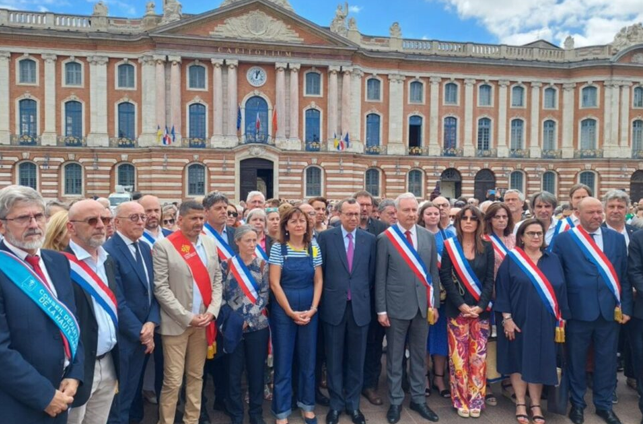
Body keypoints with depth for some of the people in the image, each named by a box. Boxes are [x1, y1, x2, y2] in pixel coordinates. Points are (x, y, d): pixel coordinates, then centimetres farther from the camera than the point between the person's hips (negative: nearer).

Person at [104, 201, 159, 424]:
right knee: (118, 395, 11)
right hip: (122, 336, -7)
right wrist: (140, 332, -13)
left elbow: (153, 290, 7)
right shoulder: (109, 251, -17)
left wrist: (151, 323, -6)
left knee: (131, 391, 19)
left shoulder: (145, 248, 7)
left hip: (143, 333, 7)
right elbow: (117, 302, -19)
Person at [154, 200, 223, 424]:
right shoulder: (164, 245, -7)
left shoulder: (210, 243, 8)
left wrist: (212, 311, -4)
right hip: (177, 323, -4)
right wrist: (187, 317, -14)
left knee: (196, 376, 14)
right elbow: (160, 288, -11)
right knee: (173, 381, 0)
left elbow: (217, 279, 10)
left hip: (204, 321, 5)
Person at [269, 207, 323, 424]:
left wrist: (313, 309, -7)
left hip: (309, 312, 3)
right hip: (283, 311, -3)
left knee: (308, 360, 13)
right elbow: (274, 283, -10)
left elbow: (318, 281, 5)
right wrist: (291, 312, -13)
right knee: (283, 361, 5)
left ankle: (307, 404, 30)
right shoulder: (278, 248, -7)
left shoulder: (314, 249, 2)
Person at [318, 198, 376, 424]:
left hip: (360, 306, 1)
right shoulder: (326, 237, -2)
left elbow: (371, 273, 9)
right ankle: (336, 404, 26)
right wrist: (325, 297, 4)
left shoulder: (369, 239, 3)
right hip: (334, 306, -1)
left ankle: (353, 404, 27)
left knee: (356, 359, 11)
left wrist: (362, 295, 9)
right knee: (334, 359, 10)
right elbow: (320, 270, 2)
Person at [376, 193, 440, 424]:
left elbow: (434, 272, 8)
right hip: (396, 306, -3)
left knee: (419, 355, 15)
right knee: (395, 357, 10)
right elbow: (380, 277, -6)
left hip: (423, 305, 3)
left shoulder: (428, 237, 3)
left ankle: (418, 399, 30)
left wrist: (434, 303, 6)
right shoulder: (385, 238, -7)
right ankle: (395, 401, 25)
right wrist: (381, 309, -7)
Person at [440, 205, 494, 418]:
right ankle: (460, 400, 14)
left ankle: (476, 400, 16)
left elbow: (490, 279, 1)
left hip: (480, 310, 2)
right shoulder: (449, 246, 0)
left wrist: (480, 306, -11)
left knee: (478, 356, 4)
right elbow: (445, 278, -5)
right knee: (458, 356, 2)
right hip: (457, 309, -1)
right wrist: (461, 305, -13)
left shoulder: (486, 247, 5)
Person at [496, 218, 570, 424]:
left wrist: (561, 321, 3)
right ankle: (520, 404, 19)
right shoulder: (511, 259, -3)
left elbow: (561, 290, 7)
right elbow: (502, 289, -6)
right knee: (518, 360, 6)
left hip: (544, 321, 2)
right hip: (518, 320, -2)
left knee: (539, 361, 8)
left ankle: (536, 405, 21)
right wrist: (506, 318, -12)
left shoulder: (553, 260, 6)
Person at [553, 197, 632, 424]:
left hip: (610, 310, 3)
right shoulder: (564, 239, -4)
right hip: (577, 311, -2)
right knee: (576, 360, 11)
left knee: (606, 360, 13)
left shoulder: (617, 238, 6)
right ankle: (577, 403, 28)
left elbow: (624, 275, 8)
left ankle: (604, 404, 31)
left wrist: (626, 307, 4)